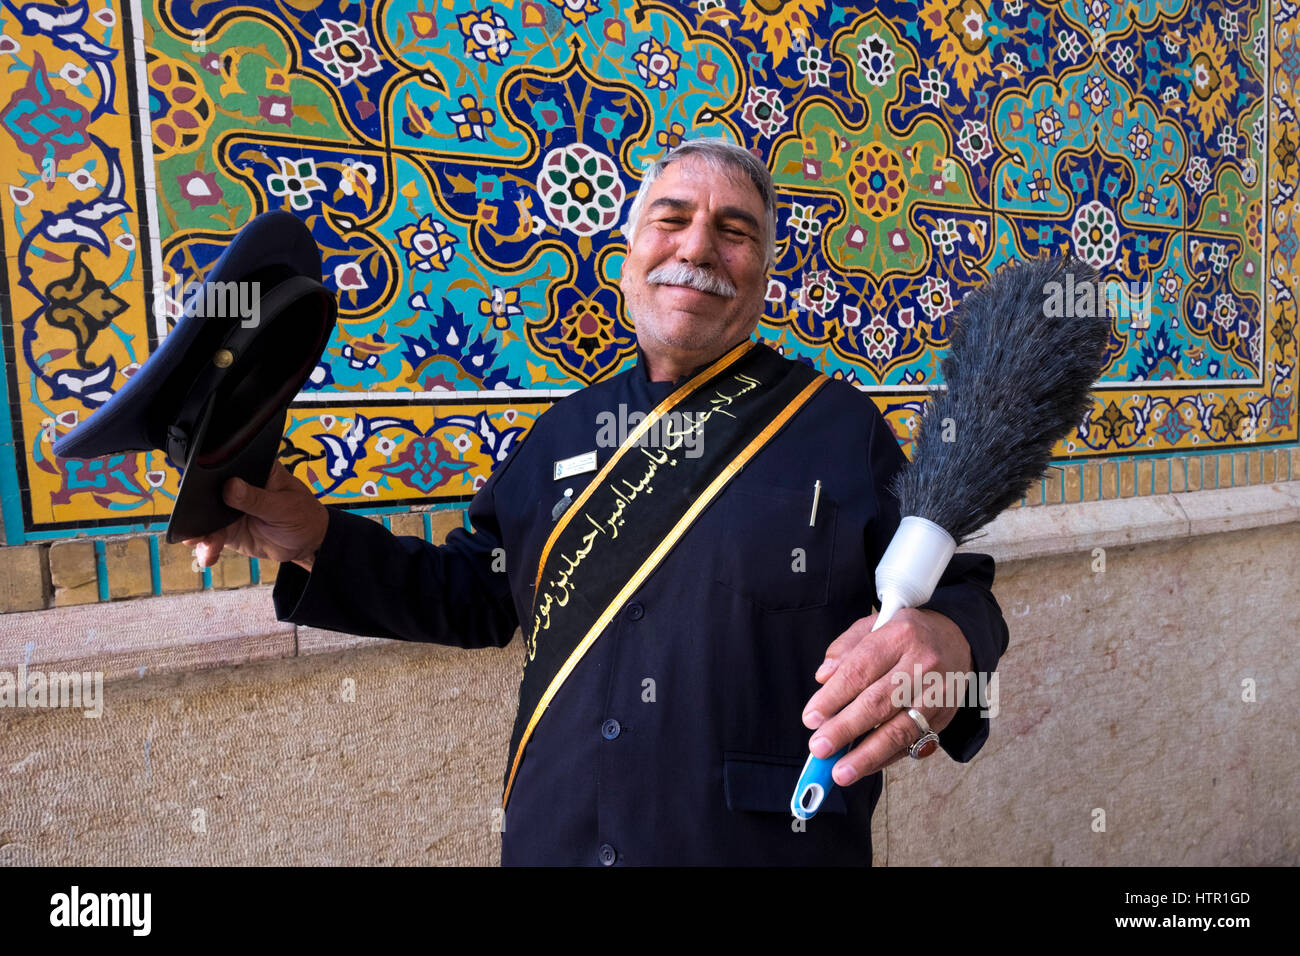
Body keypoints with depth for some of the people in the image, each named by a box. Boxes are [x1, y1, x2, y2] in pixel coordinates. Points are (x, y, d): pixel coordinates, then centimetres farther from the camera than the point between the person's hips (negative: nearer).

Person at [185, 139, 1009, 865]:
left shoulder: (839, 422, -5)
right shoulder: (564, 433, 6)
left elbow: (956, 590, -4)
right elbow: (477, 594, 11)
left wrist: (951, 642, -28)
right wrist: (319, 542, -1)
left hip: (775, 844, -3)